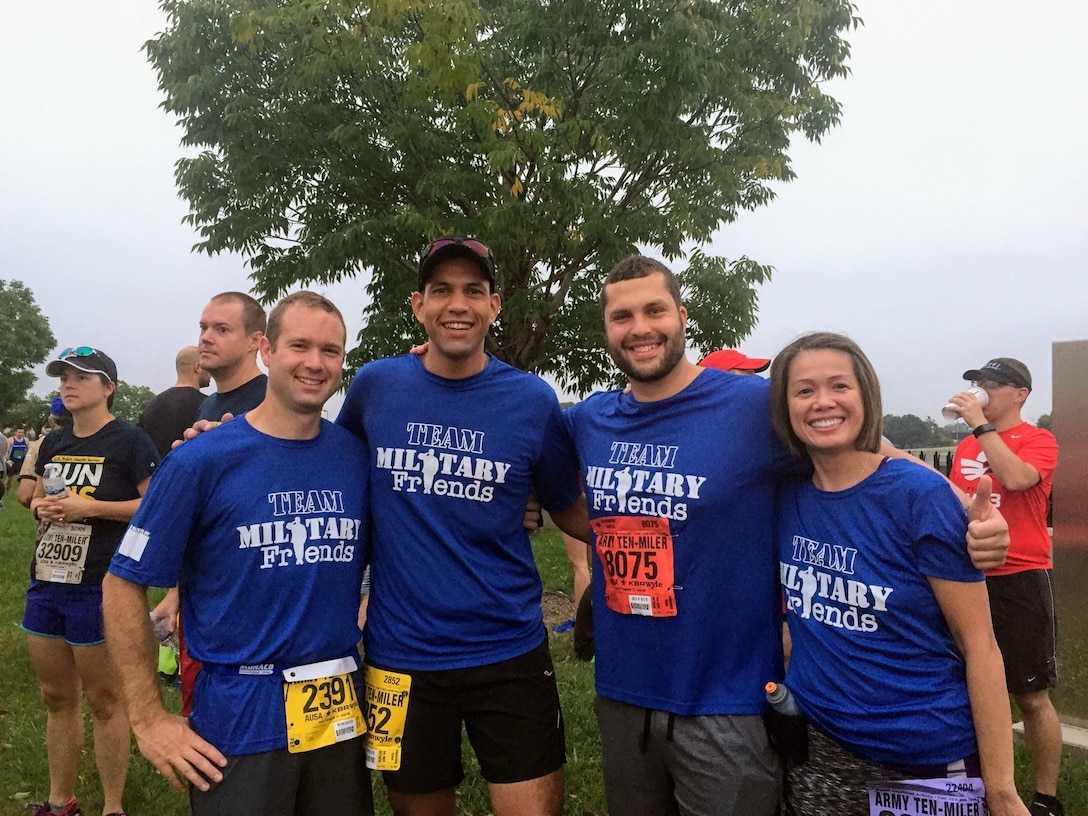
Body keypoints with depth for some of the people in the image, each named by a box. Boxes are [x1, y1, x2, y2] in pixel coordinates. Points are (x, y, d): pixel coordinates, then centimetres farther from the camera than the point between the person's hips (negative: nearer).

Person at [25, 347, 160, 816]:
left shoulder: (128, 441, -10)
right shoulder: (53, 443, 12)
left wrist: (91, 506, -20)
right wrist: (41, 508, 1)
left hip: (99, 588, -7)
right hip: (46, 583, 7)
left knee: (103, 699, 4)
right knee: (56, 698, 17)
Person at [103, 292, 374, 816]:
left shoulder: (358, 456, 0)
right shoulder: (202, 460, -10)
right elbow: (123, 587, -5)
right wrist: (149, 720, -7)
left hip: (341, 713, 4)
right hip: (237, 723, -3)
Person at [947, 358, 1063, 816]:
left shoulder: (1039, 441, -6)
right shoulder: (966, 446, 10)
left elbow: (1015, 478, -26)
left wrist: (981, 425, -21)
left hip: (1019, 580, -6)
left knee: (1031, 696, 4)